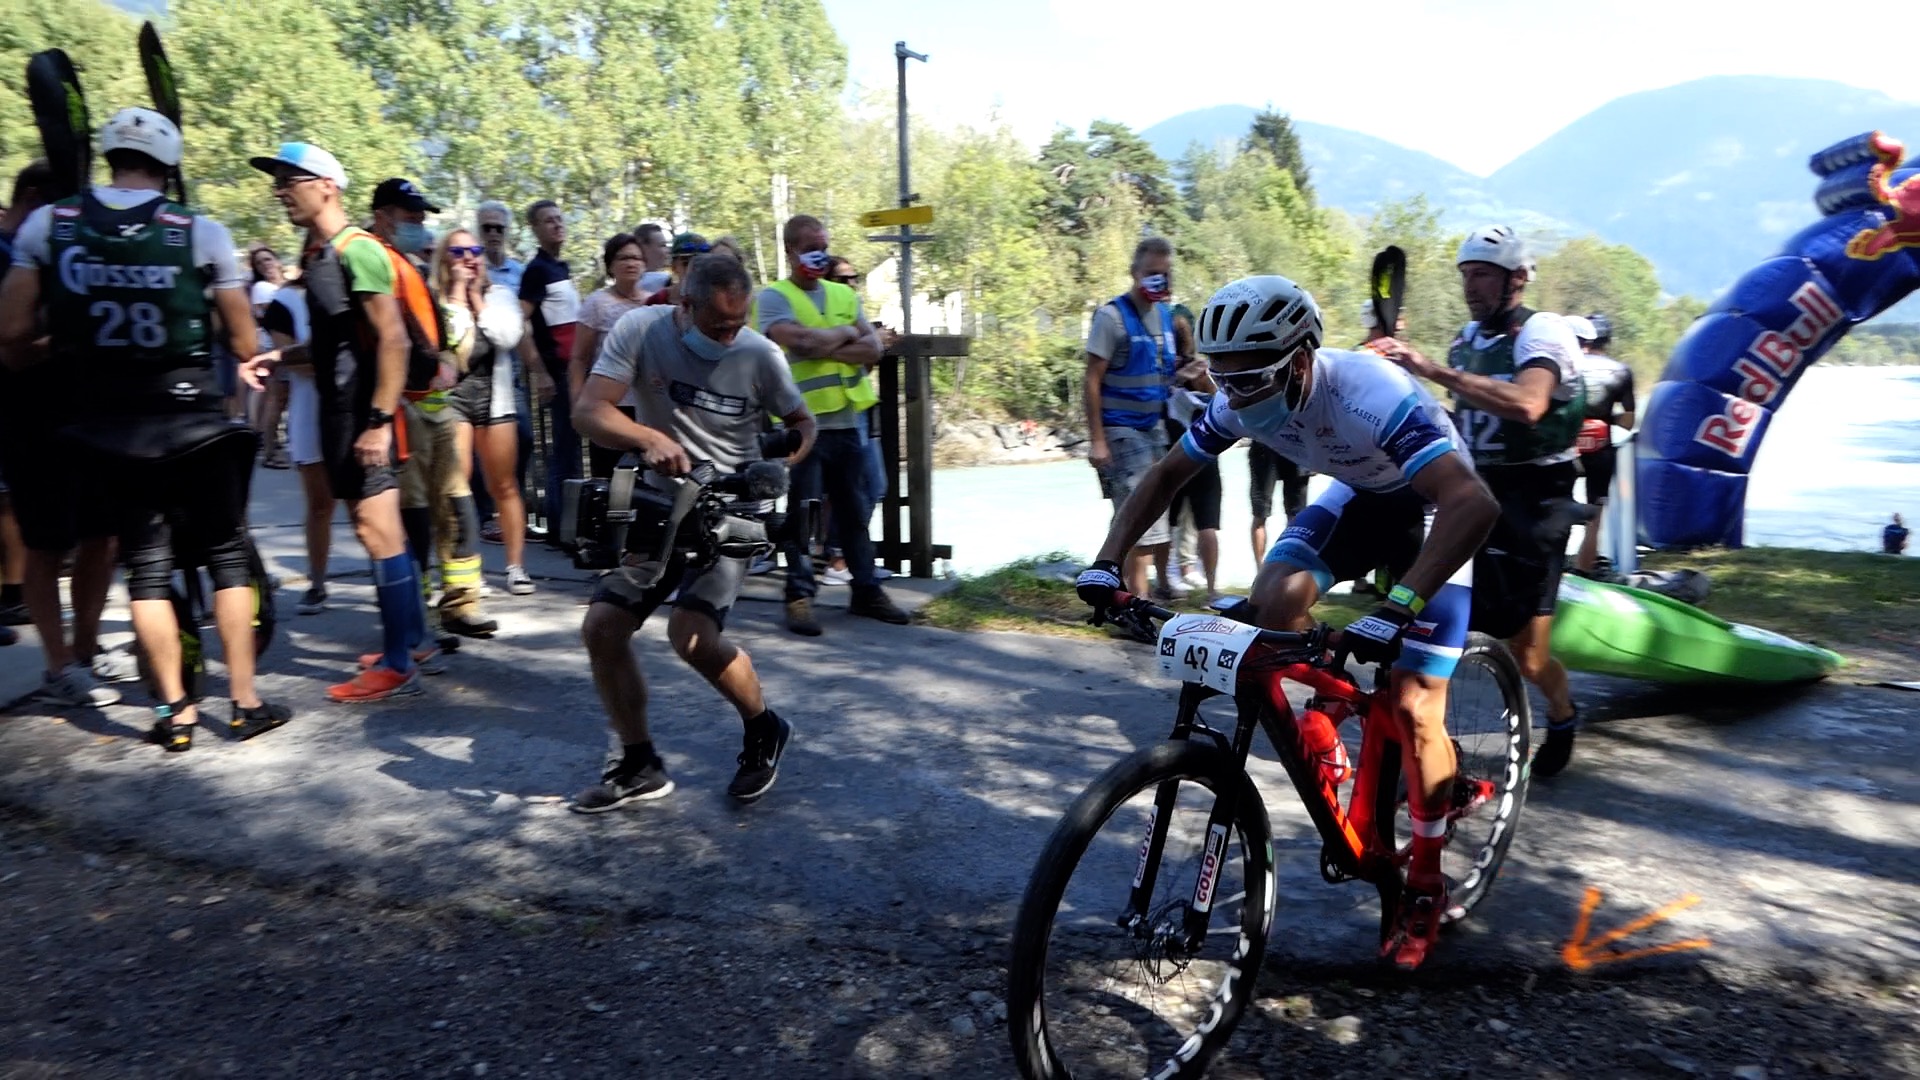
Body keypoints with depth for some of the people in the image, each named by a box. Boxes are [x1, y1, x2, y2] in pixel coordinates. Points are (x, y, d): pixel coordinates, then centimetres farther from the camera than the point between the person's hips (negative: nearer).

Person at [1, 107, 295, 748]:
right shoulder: (201, 231, -4)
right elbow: (245, 345, -2)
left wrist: (61, 354, 20)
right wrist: (242, 363, 20)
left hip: (105, 424, 2)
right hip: (193, 418, -2)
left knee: (145, 565, 10)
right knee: (227, 557, 9)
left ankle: (174, 711, 15)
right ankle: (246, 702, 11)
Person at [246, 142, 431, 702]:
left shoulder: (357, 249, -12)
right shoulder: (315, 253, 16)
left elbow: (394, 341, -19)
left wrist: (379, 420, -23)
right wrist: (279, 356, 13)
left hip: (363, 412, -10)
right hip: (337, 408, 10)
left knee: (377, 530, -7)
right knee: (380, 528, 13)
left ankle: (397, 666, -1)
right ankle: (414, 639, 23)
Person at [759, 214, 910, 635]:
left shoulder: (845, 295, 15)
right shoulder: (773, 297, -2)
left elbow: (873, 349, 2)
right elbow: (800, 340, -20)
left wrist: (825, 347, -12)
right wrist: (846, 334, -4)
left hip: (849, 419, 5)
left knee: (856, 510, 12)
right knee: (801, 515, 1)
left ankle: (866, 590, 23)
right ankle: (799, 596, 10)